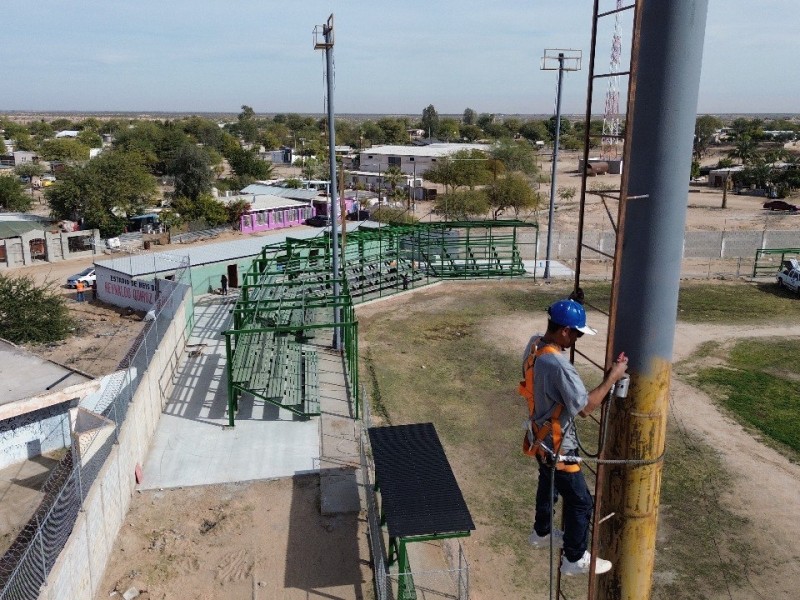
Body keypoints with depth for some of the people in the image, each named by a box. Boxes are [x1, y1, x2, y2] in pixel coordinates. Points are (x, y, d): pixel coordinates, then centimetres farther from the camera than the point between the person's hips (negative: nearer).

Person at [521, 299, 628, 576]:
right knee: (580, 501, 10)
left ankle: (541, 533, 52)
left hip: (541, 437, 9)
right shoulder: (558, 365, -35)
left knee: (548, 484, 31)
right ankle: (575, 559, 27)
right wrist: (612, 377, -23)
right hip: (557, 445, -9)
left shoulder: (534, 344, -7)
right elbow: (585, 407, -30)